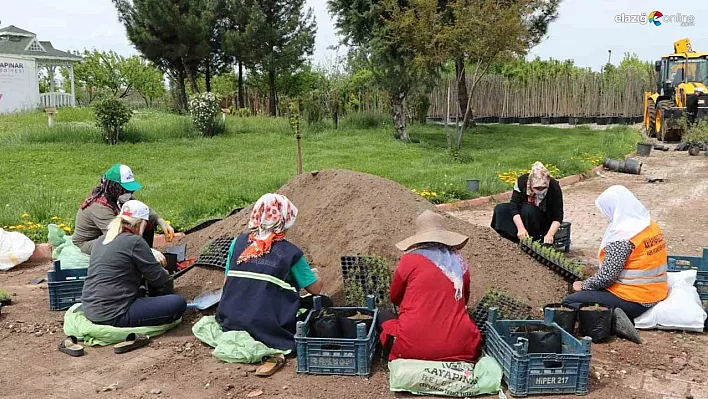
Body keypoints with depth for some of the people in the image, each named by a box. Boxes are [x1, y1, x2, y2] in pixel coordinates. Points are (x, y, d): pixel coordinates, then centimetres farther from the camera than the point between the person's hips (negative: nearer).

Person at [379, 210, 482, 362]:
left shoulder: (409, 259, -1)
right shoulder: (459, 262, 7)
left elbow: (395, 298, 15)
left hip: (413, 346, -1)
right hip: (458, 347, 1)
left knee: (384, 315, 24)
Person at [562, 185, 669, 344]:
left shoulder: (621, 236, -22)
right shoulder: (653, 226, 6)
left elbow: (606, 277, -23)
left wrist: (583, 286, -4)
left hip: (634, 301, -9)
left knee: (569, 302, -8)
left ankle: (612, 319, -20)